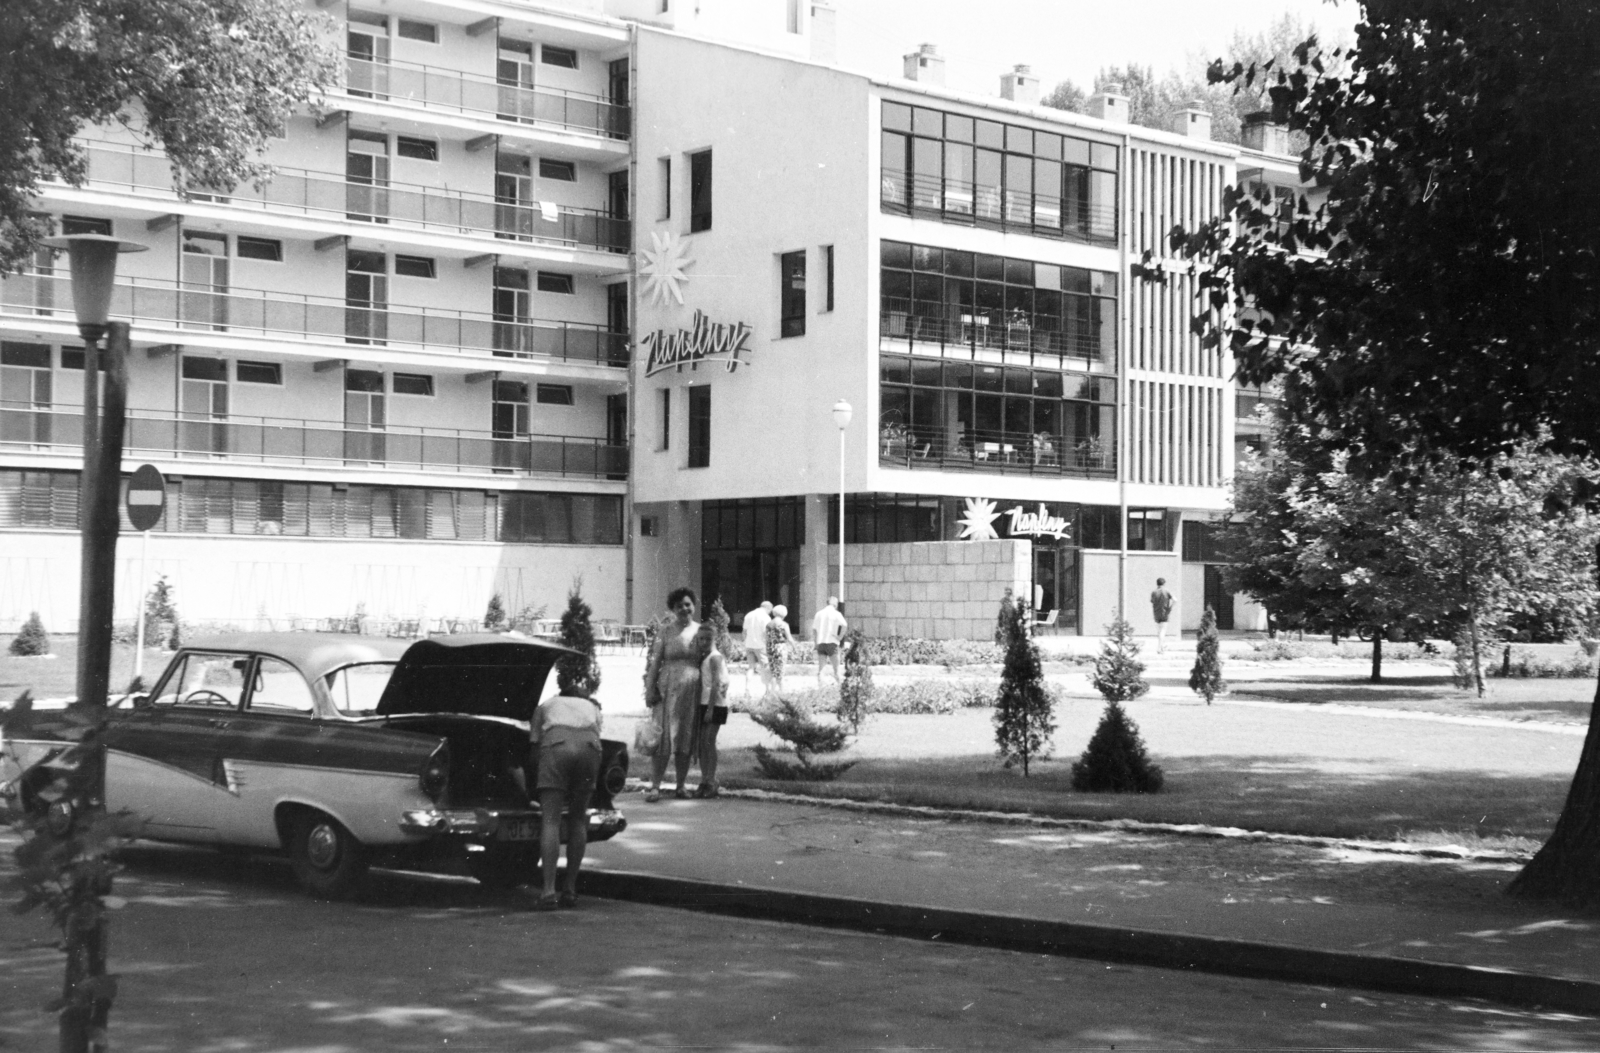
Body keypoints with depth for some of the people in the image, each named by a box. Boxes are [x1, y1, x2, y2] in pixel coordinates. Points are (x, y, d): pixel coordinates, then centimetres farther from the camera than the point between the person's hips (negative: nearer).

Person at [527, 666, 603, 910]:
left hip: (556, 746, -2)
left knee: (550, 821, -5)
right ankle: (570, 890, 12)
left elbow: (534, 742, 26)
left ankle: (549, 892, -16)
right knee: (578, 820, 14)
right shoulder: (591, 706, 37)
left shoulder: (545, 705, 33)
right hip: (589, 747, 2)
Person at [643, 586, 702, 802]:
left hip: (693, 690, 3)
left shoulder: (701, 630, 9)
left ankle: (681, 786, 17)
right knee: (663, 738, -4)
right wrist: (650, 689, -8)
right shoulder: (666, 631, 1)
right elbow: (655, 662, -1)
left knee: (686, 739, 7)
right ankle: (655, 786, -2)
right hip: (668, 688, -3)